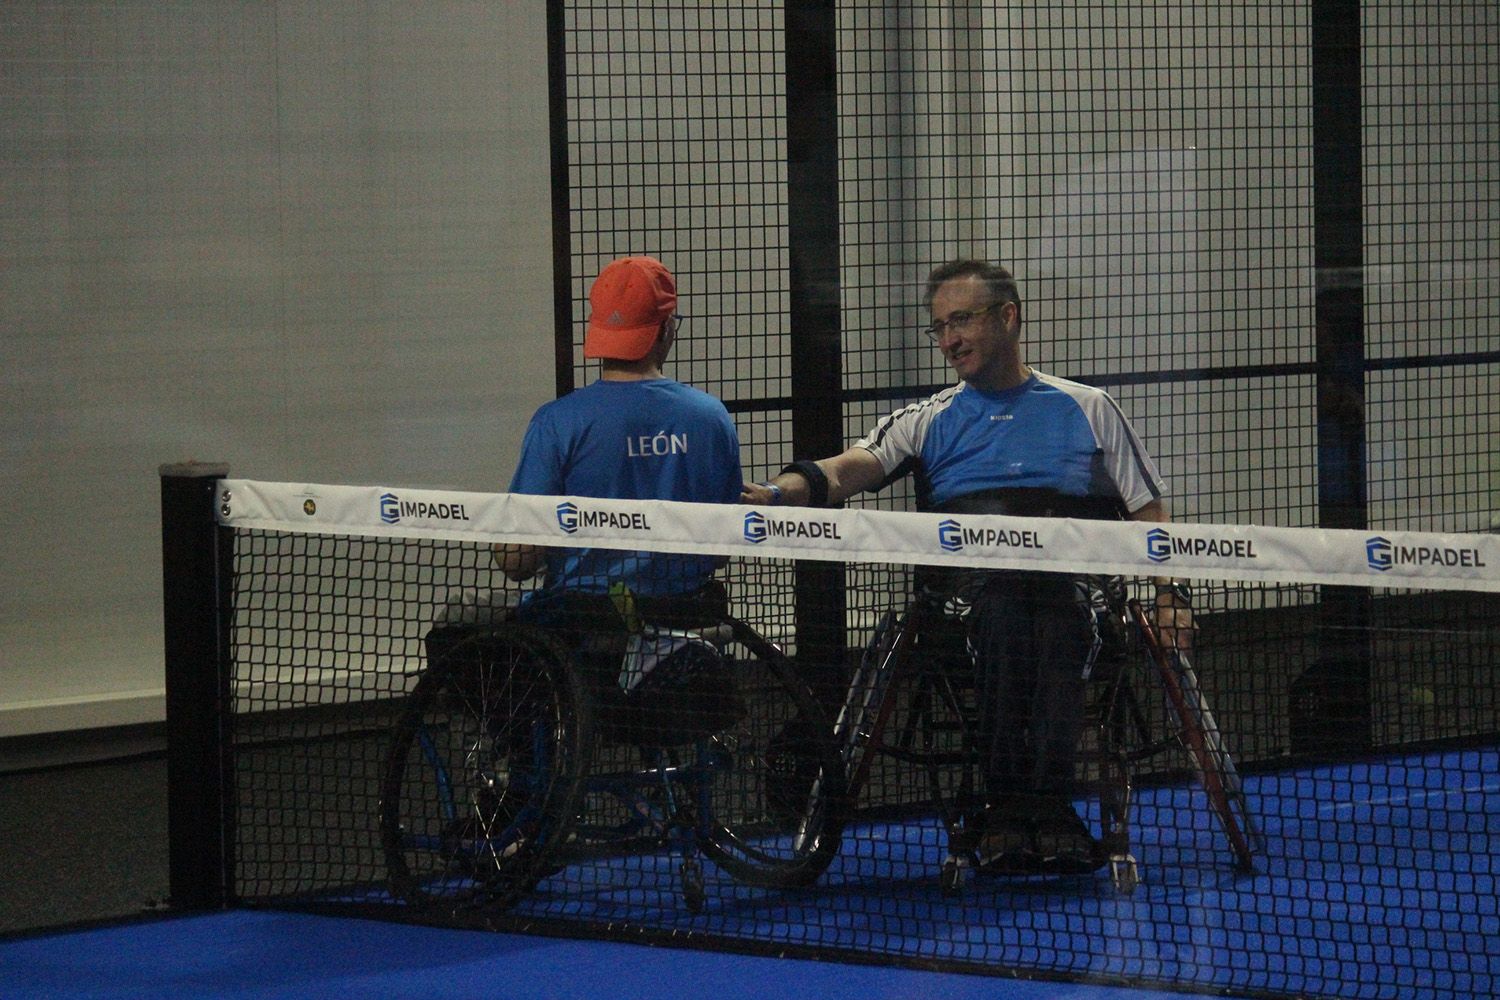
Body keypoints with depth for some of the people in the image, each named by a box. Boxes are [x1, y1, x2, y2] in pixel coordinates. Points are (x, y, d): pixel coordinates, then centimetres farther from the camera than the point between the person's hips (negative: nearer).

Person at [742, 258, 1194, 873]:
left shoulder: (1087, 409, 23)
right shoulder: (929, 421, 24)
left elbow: (1148, 511, 19)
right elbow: (853, 468, 6)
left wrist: (1170, 595, 2)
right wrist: (784, 491, -16)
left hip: (1074, 572, 0)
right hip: (969, 581, 0)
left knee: (1063, 618, -37)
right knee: (1000, 614, -37)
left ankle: (1046, 805, -44)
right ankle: (1006, 805, -40)